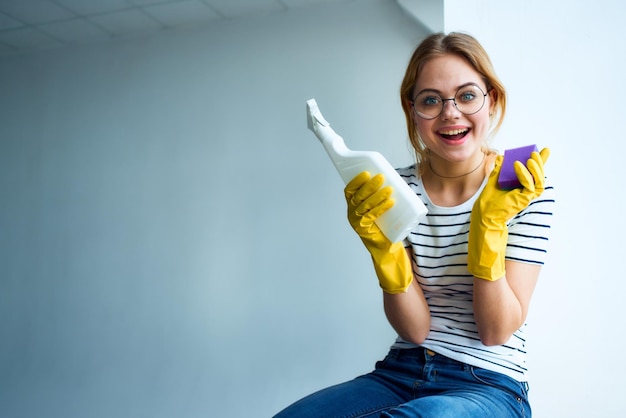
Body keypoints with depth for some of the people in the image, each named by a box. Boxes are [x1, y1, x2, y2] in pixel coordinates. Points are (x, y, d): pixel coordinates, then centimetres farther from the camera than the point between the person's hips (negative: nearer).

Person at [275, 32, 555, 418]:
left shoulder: (526, 188, -5)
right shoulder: (397, 189, 0)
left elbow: (496, 332, -10)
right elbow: (415, 329, -5)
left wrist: (490, 223, -21)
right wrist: (383, 247, -22)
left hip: (488, 385, -1)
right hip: (401, 374, 2)